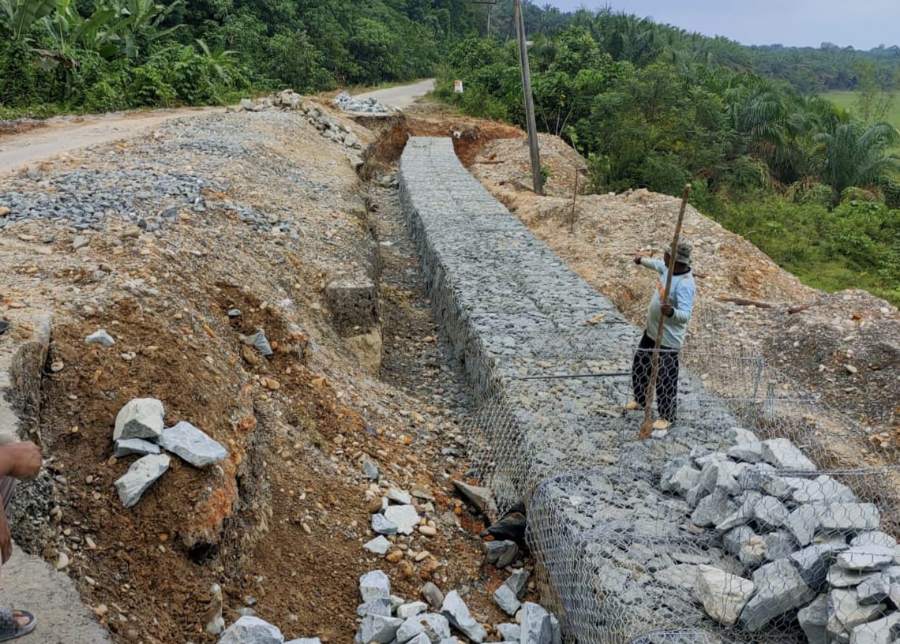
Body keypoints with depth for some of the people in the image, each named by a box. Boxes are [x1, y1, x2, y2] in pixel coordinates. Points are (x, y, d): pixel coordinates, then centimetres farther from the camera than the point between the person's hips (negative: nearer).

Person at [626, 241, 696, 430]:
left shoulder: (685, 284, -30)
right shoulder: (668, 269, -3)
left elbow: (685, 314, -37)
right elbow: (658, 265, 22)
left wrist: (671, 312, -57)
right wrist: (642, 260, 39)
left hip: (668, 339, -10)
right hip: (651, 331, 10)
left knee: (665, 379, 3)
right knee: (640, 366, 24)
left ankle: (668, 416, 21)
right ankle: (641, 400, 45)